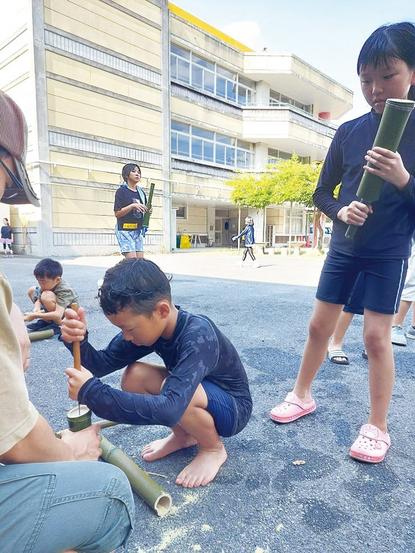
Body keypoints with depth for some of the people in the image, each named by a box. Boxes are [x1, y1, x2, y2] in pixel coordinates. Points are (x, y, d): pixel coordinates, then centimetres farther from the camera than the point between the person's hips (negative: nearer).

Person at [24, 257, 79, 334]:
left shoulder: (64, 290, -33)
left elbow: (58, 315, -43)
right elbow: (38, 300, -8)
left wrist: (34, 315, -39)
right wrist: (36, 310, -31)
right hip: (54, 313, 9)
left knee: (47, 296, -33)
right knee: (31, 290, 7)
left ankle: (56, 326, -15)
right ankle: (46, 321, 6)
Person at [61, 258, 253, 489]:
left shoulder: (198, 336, -36)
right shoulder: (149, 324, -13)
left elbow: (169, 410, -47)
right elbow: (102, 363, -12)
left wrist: (91, 392, -42)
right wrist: (78, 340, -33)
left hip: (232, 408, -6)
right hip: (197, 391, 7)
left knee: (175, 394, -35)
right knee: (134, 376, -15)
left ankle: (214, 449, -2)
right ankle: (183, 435, 9)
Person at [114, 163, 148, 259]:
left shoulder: (141, 192, 14)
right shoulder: (122, 191, -4)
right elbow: (117, 213, -9)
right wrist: (132, 206, -19)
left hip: (138, 230, 6)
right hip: (125, 230, -6)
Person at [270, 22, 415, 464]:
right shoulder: (349, 131, 1)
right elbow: (322, 193, 5)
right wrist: (340, 211, -15)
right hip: (343, 247, 3)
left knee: (376, 336, -2)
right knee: (319, 326, 8)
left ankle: (377, 427, 17)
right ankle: (301, 396, 28)